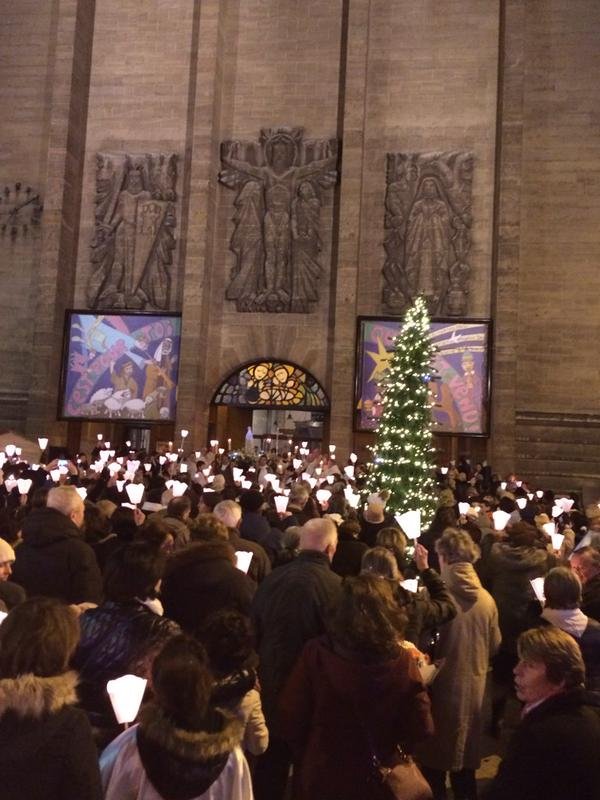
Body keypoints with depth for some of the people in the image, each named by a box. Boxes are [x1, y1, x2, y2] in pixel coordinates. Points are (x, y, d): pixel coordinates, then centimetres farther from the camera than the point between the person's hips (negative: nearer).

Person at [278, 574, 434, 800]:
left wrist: (304, 757, 7)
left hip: (321, 780, -1)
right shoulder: (402, 662, -19)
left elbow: (290, 718, -12)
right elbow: (419, 731, -10)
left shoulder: (317, 654, -21)